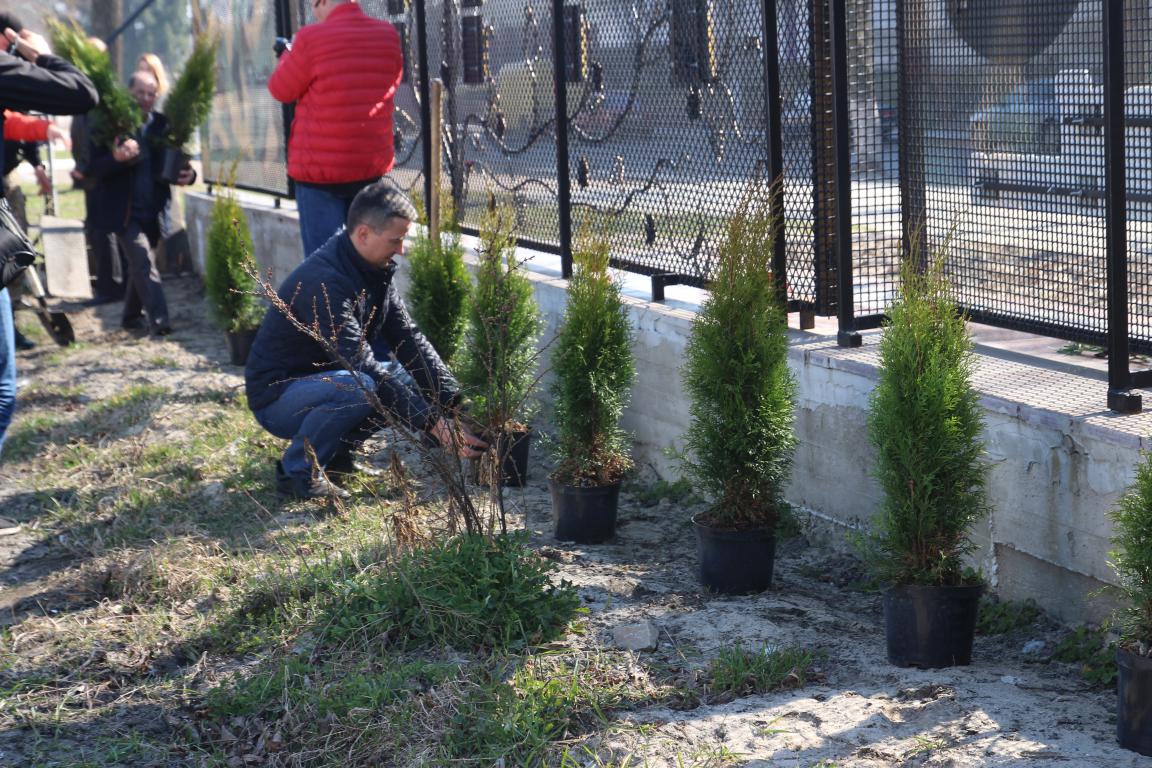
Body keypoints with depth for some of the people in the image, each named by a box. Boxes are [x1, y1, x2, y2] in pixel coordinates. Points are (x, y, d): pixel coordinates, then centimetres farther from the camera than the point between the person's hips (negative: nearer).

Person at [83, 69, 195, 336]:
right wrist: (116, 157, -31)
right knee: (144, 263, -15)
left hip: (152, 211, 4)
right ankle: (158, 319, -18)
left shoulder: (163, 125, 4)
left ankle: (131, 317, 31)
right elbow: (94, 168, -11)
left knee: (140, 265, 16)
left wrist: (188, 175, -17)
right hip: (124, 211, -4)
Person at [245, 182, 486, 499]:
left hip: (324, 381, 9)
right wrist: (433, 424, -35)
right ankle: (298, 470, -13)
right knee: (358, 387, -35)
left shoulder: (376, 270, -1)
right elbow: (362, 368, -34)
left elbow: (408, 339, -2)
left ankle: (335, 454, 8)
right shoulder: (324, 282, -30)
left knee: (409, 380, -4)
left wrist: (454, 402, -14)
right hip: (276, 398, -9)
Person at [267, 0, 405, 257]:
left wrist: (288, 55, 17)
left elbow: (281, 90, -2)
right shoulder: (389, 36, 1)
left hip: (320, 169, -5)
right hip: (372, 165, 5)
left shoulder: (312, 38, -14)